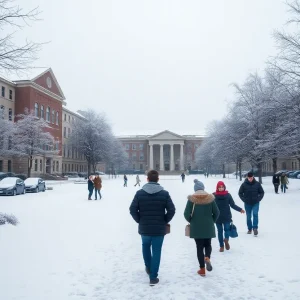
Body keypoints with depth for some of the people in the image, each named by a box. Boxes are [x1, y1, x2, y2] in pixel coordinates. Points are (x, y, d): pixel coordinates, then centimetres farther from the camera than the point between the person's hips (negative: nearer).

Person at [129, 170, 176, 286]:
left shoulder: (140, 193, -5)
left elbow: (132, 210, -8)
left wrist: (140, 220, 6)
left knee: (146, 247, 27)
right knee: (156, 252, 7)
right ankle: (153, 277, 10)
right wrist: (165, 221, 4)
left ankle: (148, 267, 40)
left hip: (144, 228, 1)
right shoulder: (164, 193, -6)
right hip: (159, 229, -1)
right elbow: (171, 210, -11)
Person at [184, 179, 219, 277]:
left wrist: (191, 221, 9)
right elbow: (216, 212, -1)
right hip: (208, 227, 1)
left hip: (196, 227, -1)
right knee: (208, 244, 20)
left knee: (199, 247, 9)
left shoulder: (191, 199, -9)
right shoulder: (210, 198, -4)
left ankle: (202, 269, 12)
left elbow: (186, 214, -10)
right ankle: (207, 258, -8)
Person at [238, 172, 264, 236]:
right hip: (247, 204, 1)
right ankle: (249, 229, 22)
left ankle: (255, 228, -13)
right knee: (248, 217, 8)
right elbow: (240, 193, 4)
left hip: (255, 203, -1)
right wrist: (244, 199, -4)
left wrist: (258, 199, -4)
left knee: (255, 214, -20)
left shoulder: (257, 184, -4)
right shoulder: (244, 184, -6)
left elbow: (262, 192, 7)